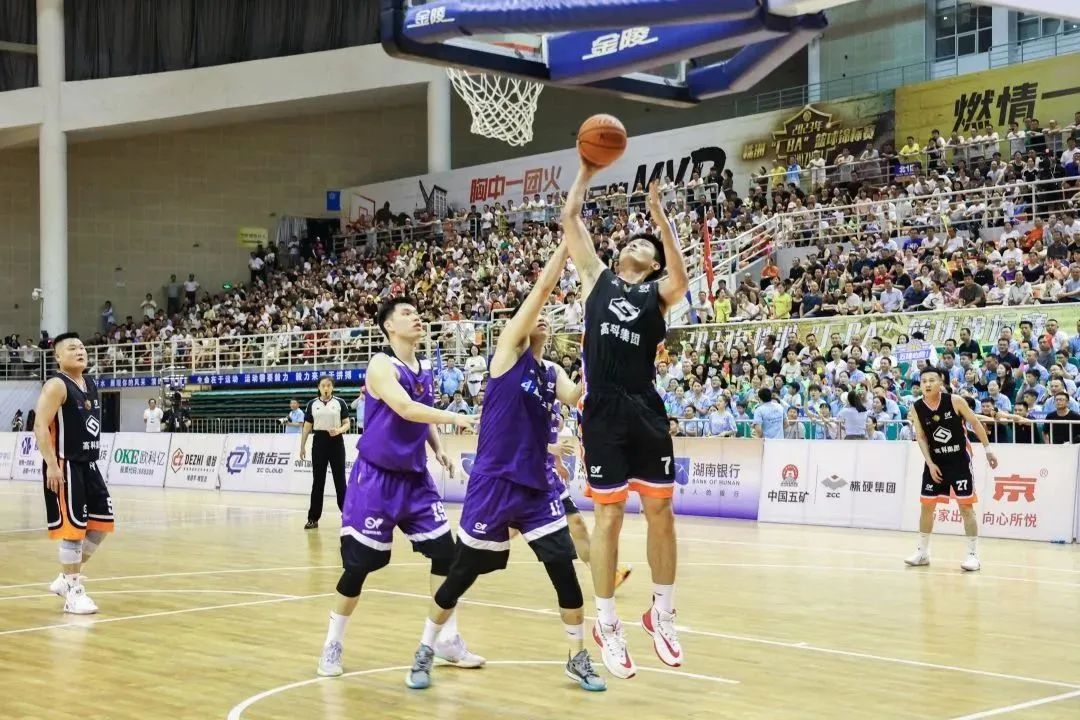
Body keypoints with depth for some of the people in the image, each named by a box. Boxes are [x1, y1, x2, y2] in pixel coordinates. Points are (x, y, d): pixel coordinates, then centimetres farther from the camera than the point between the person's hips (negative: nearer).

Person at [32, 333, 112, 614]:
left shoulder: (90, 385, 14)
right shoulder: (57, 385, -12)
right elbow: (40, 426, -19)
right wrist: (52, 465, -25)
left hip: (89, 465, 9)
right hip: (65, 466, -9)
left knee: (102, 523, 9)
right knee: (74, 529, -7)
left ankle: (67, 579, 21)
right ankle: (74, 593, 2)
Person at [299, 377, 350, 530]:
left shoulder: (340, 403, 1)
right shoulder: (312, 404, 6)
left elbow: (347, 424, 1)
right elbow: (307, 427, 9)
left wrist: (338, 430, -19)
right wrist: (302, 446, 7)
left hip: (336, 443, -1)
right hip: (319, 442, 1)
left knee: (340, 480, 1)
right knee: (318, 481, 3)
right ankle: (313, 518, 7)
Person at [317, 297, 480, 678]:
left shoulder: (425, 369, 8)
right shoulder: (381, 365, -15)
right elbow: (405, 409, -30)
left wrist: (438, 447, 3)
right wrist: (455, 418, -34)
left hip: (415, 477, 7)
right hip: (376, 478, -7)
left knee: (445, 550, 1)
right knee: (360, 562, -4)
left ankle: (447, 639, 13)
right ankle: (333, 642, 15)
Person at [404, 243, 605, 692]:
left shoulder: (552, 372, 11)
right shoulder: (508, 351, -4)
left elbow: (577, 398, -10)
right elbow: (542, 288, -12)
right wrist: (568, 241, -13)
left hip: (537, 486, 5)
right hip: (493, 483, -5)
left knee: (565, 570, -2)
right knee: (462, 574, 4)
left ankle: (578, 658, 14)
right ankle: (425, 652, 22)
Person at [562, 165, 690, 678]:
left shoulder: (658, 293, 10)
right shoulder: (597, 277, 13)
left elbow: (682, 281, -14)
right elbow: (570, 221, 9)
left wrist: (659, 215, -15)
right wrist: (586, 172, 10)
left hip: (646, 411, 1)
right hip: (604, 412, -1)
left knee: (661, 513, 6)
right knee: (608, 517, 2)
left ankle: (662, 615, 22)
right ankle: (607, 625, 12)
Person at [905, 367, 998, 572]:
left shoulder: (955, 401, -13)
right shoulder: (916, 408, -6)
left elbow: (975, 423, -3)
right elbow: (921, 437, -3)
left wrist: (987, 449, -2)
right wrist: (930, 463, -12)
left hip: (959, 460, -3)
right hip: (935, 462, 3)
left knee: (966, 506, -5)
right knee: (927, 505, 7)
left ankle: (973, 554, 0)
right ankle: (922, 552, 20)